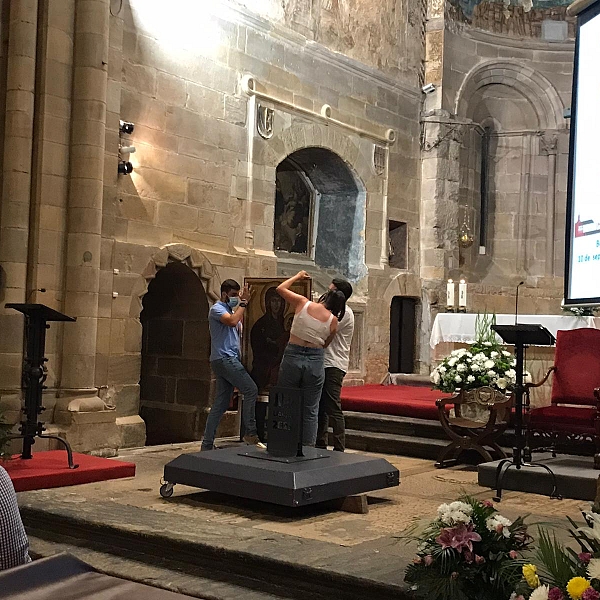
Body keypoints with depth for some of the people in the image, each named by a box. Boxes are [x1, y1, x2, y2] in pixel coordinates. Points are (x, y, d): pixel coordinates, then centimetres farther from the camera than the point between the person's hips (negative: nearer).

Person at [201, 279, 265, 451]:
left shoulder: (230, 310, 25)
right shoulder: (217, 308, -5)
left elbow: (239, 329, 17)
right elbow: (232, 321, -23)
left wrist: (243, 304, 11)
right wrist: (243, 303, -14)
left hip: (229, 360, 10)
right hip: (224, 358, -10)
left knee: (221, 404, 7)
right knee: (251, 390, -15)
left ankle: (207, 444, 8)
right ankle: (250, 433, -12)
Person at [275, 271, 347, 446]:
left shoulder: (303, 303, -3)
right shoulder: (333, 321, -1)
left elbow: (281, 288, 11)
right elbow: (325, 344, 10)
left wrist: (298, 276, 24)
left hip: (292, 357, 0)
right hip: (315, 361, 0)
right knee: (310, 411, 8)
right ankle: (308, 447, 7)